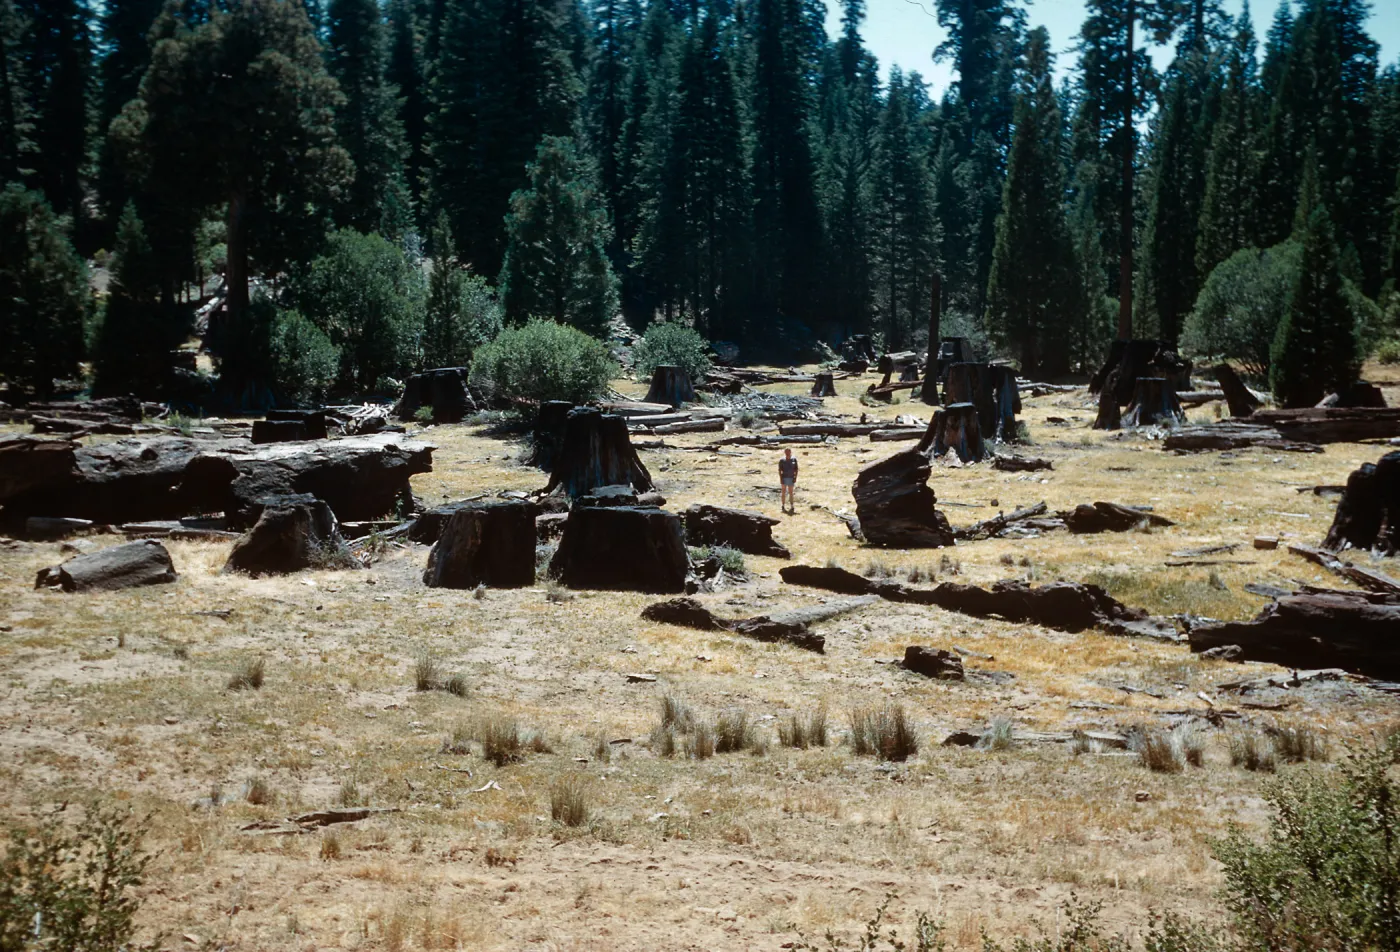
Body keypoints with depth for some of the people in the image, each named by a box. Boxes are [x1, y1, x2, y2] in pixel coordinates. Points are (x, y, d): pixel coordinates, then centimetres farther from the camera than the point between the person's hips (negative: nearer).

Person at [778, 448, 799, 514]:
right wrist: (780, 478, -11)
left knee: (791, 493, 4)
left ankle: (792, 507, 6)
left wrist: (795, 478, -5)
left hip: (791, 478, 1)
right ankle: (783, 507, 9)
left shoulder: (794, 460, 3)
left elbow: (796, 469, 4)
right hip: (784, 478, -1)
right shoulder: (782, 460, -2)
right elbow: (779, 470, -3)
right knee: (784, 492, 3)